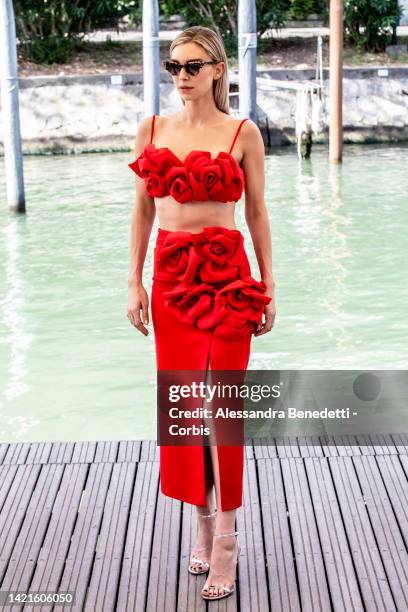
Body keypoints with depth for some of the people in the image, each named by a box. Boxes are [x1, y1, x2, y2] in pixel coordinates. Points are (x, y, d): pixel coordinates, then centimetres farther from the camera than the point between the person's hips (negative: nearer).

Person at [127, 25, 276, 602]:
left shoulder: (243, 133, -1)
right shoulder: (152, 129, 7)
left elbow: (257, 213, 3)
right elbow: (143, 211, 10)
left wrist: (268, 286, 0)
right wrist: (135, 281, 5)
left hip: (228, 272, -3)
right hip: (171, 275, 3)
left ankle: (226, 537, 8)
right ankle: (204, 522, 22)